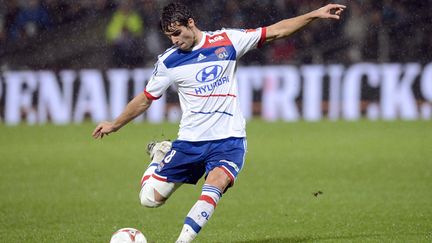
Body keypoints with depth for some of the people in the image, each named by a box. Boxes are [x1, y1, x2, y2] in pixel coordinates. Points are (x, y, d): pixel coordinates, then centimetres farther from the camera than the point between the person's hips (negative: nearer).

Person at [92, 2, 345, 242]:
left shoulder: (227, 41, -1)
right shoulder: (168, 61, 2)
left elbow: (275, 31, 2)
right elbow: (146, 98, 16)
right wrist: (115, 125, 21)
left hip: (228, 139, -2)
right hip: (190, 140, 2)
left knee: (216, 182, -33)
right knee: (150, 198, -3)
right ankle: (160, 157, 27)